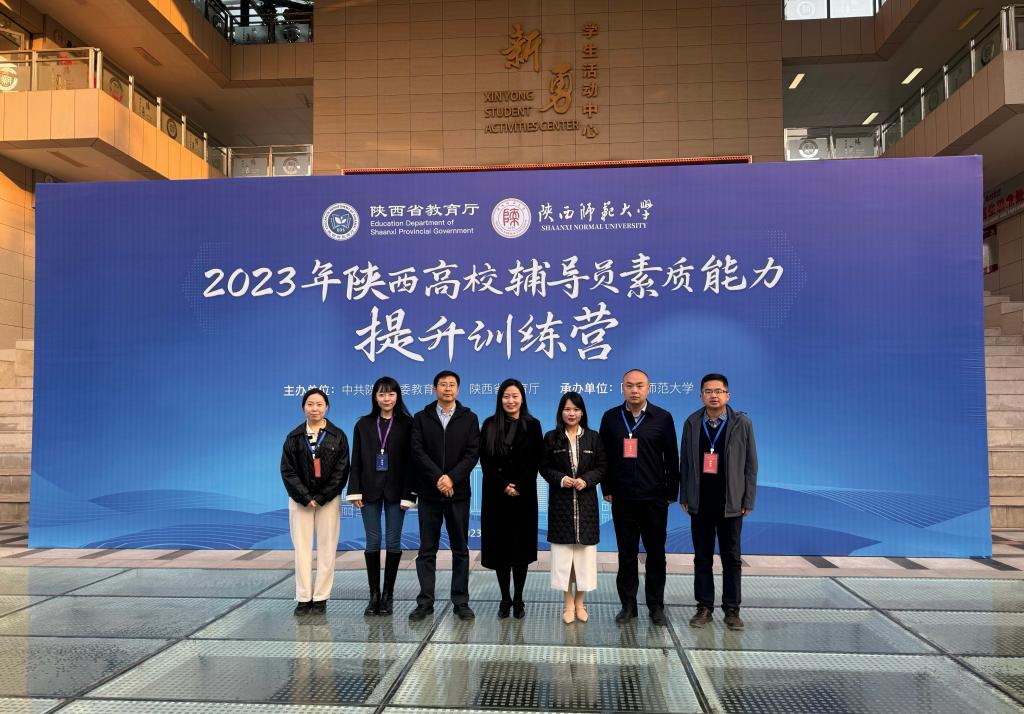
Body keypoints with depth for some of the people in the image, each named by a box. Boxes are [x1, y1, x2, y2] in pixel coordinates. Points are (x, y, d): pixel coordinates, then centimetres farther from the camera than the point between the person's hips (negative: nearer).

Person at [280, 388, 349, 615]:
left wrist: (321, 498, -10)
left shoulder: (337, 436, 0)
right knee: (302, 549, 2)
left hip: (328, 500, -1)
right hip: (300, 500, 1)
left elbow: (341, 471, -4)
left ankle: (320, 598, 9)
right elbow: (287, 471, -1)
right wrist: (305, 498, -11)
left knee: (326, 549, 1)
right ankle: (304, 598, 10)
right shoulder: (294, 437, 4)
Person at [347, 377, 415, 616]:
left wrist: (407, 494, -9)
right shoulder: (363, 425, 6)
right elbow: (356, 461, 5)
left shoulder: (406, 424, -1)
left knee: (393, 542, 4)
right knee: (372, 542, 4)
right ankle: (374, 595, 13)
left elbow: (410, 461, -4)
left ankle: (388, 594, 14)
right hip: (370, 490, 2)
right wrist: (355, 491, -3)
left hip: (395, 491, -1)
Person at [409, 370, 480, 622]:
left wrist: (452, 478, -15)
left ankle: (461, 602, 13)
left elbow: (472, 453, -4)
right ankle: (425, 602, 11)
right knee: (427, 549, 4)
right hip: (429, 492, 0)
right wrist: (438, 477, -16)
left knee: (460, 549, 5)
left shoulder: (469, 418, 5)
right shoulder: (421, 418, 6)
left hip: (458, 492, 0)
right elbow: (418, 451, -5)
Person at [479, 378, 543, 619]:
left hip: (524, 495, -1)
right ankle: (505, 599, 14)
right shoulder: (490, 425, 4)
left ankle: (518, 600, 13)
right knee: (499, 546, 3)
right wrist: (503, 485, -10)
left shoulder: (532, 425, 3)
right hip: (496, 495, 1)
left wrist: (519, 487, -10)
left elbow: (535, 462, -1)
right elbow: (485, 461, 0)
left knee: (521, 546, 2)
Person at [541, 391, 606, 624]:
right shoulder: (551, 438, 2)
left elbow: (601, 468, 4)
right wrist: (560, 479, -13)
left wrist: (585, 480, -12)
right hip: (561, 502, 0)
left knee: (585, 551, 3)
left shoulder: (593, 438, 4)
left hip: (586, 502, 1)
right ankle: (569, 603, 13)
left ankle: (579, 602, 18)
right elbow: (544, 468, 4)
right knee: (563, 551, 1)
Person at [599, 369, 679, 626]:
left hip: (654, 498, -1)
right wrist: (607, 489, 3)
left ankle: (656, 606, 19)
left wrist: (671, 493, -1)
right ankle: (628, 604, 19)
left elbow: (672, 458, 1)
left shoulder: (662, 418, 0)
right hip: (622, 499, 1)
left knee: (656, 553, 7)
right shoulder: (611, 418, 4)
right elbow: (604, 457, 6)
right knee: (626, 553, 8)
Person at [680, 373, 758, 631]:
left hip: (730, 503, -1)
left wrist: (747, 501, -4)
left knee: (731, 558, 7)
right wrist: (684, 496, 1)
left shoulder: (742, 423, -2)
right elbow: (685, 462, 4)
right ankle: (704, 607, 19)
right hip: (700, 503, 2)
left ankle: (732, 610, 18)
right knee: (702, 557, 9)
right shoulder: (691, 423, 3)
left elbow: (750, 465, 0)